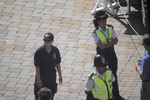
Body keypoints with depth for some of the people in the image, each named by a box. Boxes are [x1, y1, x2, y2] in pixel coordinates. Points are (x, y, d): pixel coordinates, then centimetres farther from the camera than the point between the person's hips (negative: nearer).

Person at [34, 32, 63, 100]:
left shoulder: (55, 50, -5)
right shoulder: (39, 52, -16)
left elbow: (57, 64, 6)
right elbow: (37, 67, -13)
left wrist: (60, 76, 9)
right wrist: (38, 79, -15)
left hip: (52, 77, 4)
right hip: (42, 76, -4)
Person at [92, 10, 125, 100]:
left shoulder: (110, 28, -6)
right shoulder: (96, 33, -18)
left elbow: (116, 40, -9)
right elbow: (101, 46, -24)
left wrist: (106, 44, -22)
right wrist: (111, 43, -20)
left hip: (111, 53, 4)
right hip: (102, 55, -4)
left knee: (114, 74, 12)